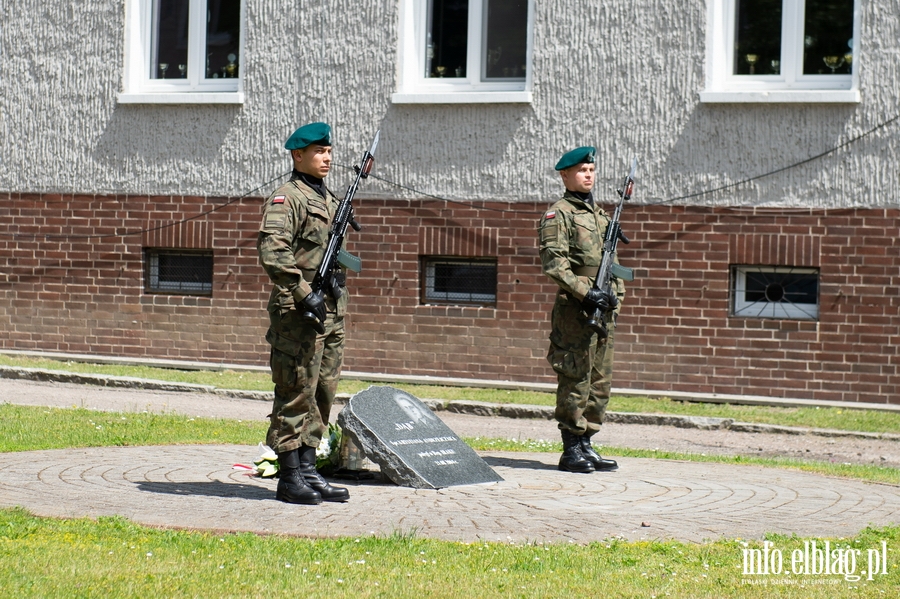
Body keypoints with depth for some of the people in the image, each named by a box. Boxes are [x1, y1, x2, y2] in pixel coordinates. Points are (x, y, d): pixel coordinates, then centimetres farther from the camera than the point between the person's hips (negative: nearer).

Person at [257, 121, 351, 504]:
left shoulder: (329, 200, 18)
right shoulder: (287, 199, -9)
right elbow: (271, 250, -22)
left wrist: (338, 283, 15)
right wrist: (304, 294, -24)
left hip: (330, 311, 9)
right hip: (298, 314, -9)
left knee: (321, 396, 10)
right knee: (295, 396, -5)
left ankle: (308, 472, 16)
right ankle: (290, 479, -2)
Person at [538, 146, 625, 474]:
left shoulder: (601, 214, 20)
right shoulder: (558, 215, -5)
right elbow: (553, 263, -15)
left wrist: (615, 295, 9)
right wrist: (586, 292, -22)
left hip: (602, 309, 8)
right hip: (574, 308, -8)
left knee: (599, 382, 9)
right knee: (575, 380, -7)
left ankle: (586, 446, 15)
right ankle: (571, 450, -3)